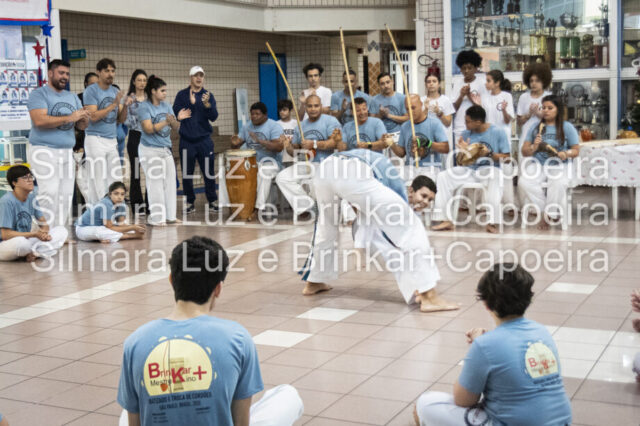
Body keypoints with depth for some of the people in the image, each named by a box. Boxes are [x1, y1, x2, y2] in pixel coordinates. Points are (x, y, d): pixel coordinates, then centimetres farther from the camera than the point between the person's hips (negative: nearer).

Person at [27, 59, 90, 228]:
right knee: (50, 192, -16)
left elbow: (82, 126, 15)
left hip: (67, 151, 7)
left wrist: (84, 118, -9)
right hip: (44, 151, -6)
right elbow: (39, 120, -19)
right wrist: (69, 118, -19)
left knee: (66, 194, 4)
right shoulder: (39, 94, -3)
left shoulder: (72, 97, 17)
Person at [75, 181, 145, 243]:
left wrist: (134, 227, -26)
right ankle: (133, 236, -33)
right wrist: (132, 228, -30)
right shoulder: (106, 205, -30)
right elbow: (110, 228, -27)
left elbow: (120, 224, -7)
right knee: (97, 232, -43)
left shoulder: (121, 203, -8)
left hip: (101, 227, 7)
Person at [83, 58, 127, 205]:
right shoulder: (91, 91, -6)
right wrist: (113, 104, -18)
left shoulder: (115, 91, 13)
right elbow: (93, 116, -16)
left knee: (115, 180, 7)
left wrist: (125, 106, -6)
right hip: (96, 139, -6)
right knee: (98, 181, -6)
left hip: (112, 140, 6)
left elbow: (121, 119, 13)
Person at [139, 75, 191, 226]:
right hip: (150, 150, -7)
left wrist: (178, 119, -12)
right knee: (155, 184, -6)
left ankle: (169, 215, 17)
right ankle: (156, 218, 1)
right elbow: (148, 129, -18)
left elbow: (175, 128, 8)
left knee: (169, 181, 8)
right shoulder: (144, 107, -9)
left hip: (166, 149, 7)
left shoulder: (166, 106, 9)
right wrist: (166, 122, -25)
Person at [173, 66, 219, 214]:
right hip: (187, 141, 0)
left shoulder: (208, 95, 6)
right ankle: (190, 202, 15)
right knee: (187, 173, 4)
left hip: (204, 140, 0)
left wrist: (207, 104, -22)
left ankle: (212, 201, 12)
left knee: (209, 172, 1)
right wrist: (191, 103, -16)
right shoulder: (182, 95, 4)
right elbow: (176, 113, -6)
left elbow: (214, 117, -4)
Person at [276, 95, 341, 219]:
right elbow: (295, 150, 20)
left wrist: (314, 144, -22)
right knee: (281, 177, -11)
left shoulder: (330, 121, -1)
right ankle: (305, 205, -9)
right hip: (304, 165, 7)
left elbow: (335, 143, -15)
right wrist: (288, 147, -4)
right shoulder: (301, 126, 17)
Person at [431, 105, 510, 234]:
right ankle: (447, 220, -17)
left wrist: (489, 154, -18)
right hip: (470, 170, 4)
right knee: (443, 176, -17)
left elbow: (506, 157, -5)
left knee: (493, 178, -41)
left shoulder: (498, 133, -2)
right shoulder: (466, 134, 7)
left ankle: (492, 222, -29)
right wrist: (463, 151, -11)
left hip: (490, 169, -4)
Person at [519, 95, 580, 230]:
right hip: (538, 166, 2)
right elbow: (524, 152, 10)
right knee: (524, 181, -31)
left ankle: (549, 215, -14)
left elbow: (576, 150, 6)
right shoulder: (536, 128, 13)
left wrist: (566, 153, -17)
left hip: (559, 166, -2)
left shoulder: (567, 127, 7)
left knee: (558, 183, -37)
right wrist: (534, 147, -12)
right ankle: (543, 212, -17)